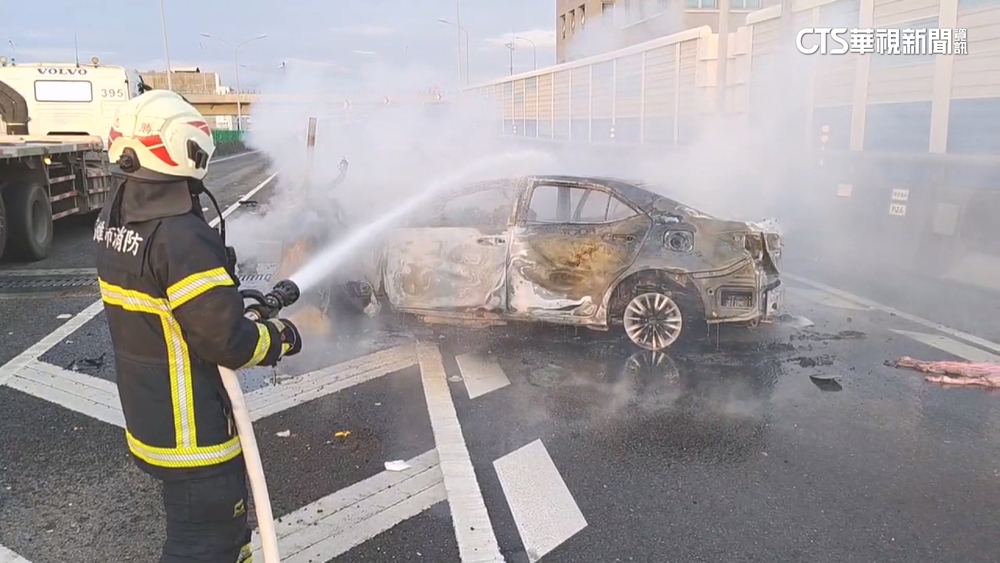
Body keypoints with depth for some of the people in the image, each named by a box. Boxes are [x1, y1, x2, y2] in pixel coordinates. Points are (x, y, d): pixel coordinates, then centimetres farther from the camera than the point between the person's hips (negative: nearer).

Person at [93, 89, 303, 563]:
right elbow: (227, 341, -27)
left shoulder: (114, 220, 1)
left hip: (146, 412, 9)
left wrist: (238, 302, 10)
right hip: (190, 428, -9)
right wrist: (278, 337, -8)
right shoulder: (182, 238, -28)